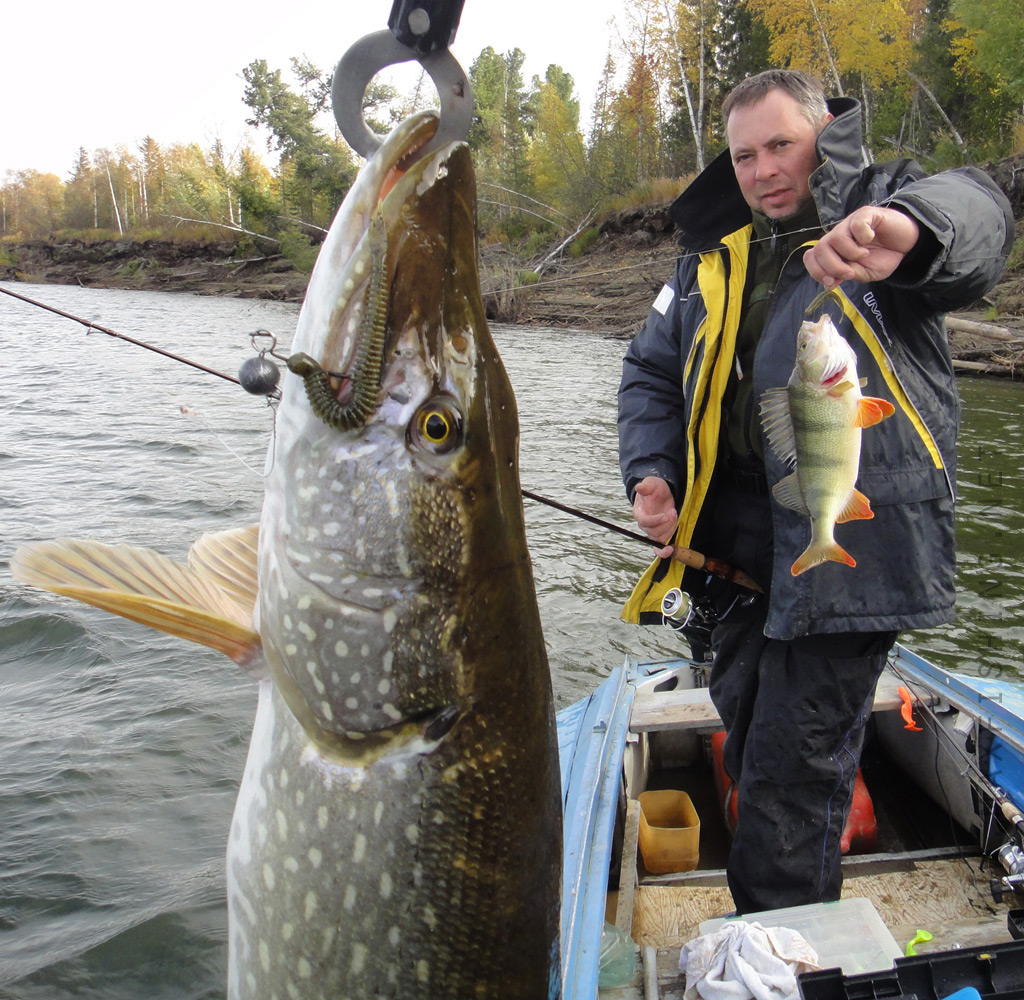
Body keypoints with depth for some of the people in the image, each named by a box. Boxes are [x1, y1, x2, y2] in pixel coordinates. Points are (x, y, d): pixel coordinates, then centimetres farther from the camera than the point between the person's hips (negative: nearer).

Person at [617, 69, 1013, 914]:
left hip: (848, 547, -6)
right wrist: (651, 472, 0)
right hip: (733, 548, 7)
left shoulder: (882, 206, -3)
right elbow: (651, 372, 18)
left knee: (795, 766, -3)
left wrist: (910, 229, -51)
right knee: (749, 744, 20)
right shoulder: (712, 255, 15)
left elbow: (974, 210, -27)